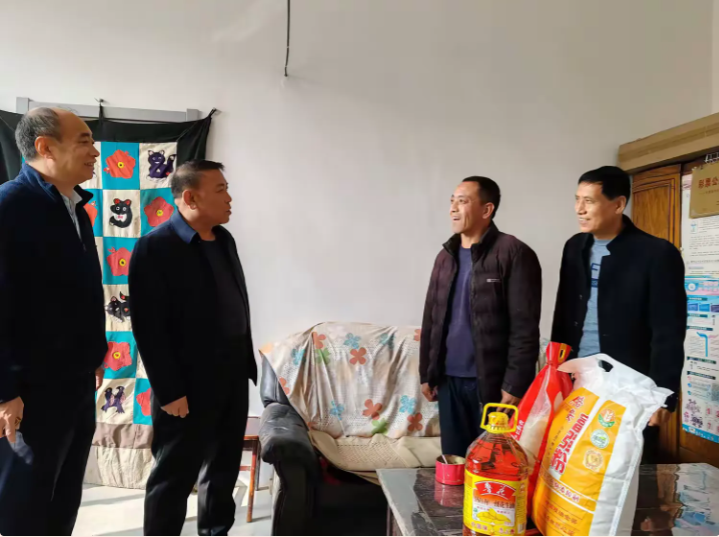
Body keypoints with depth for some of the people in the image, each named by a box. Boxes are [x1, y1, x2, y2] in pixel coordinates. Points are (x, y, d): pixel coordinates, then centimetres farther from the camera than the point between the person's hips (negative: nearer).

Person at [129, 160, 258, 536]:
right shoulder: (156, 247, -16)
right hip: (188, 386, -8)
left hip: (232, 377, 8)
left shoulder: (224, 239, 8)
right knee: (174, 477, 7)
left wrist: (248, 363, 13)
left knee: (224, 468, 20)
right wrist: (169, 391, -17)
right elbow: (148, 328, -18)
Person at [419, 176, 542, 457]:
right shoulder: (446, 256, 10)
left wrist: (515, 385, -16)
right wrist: (426, 373, 12)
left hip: (492, 382, -5)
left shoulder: (514, 254, -10)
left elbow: (524, 328, -14)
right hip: (449, 380, 6)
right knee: (453, 458, 14)